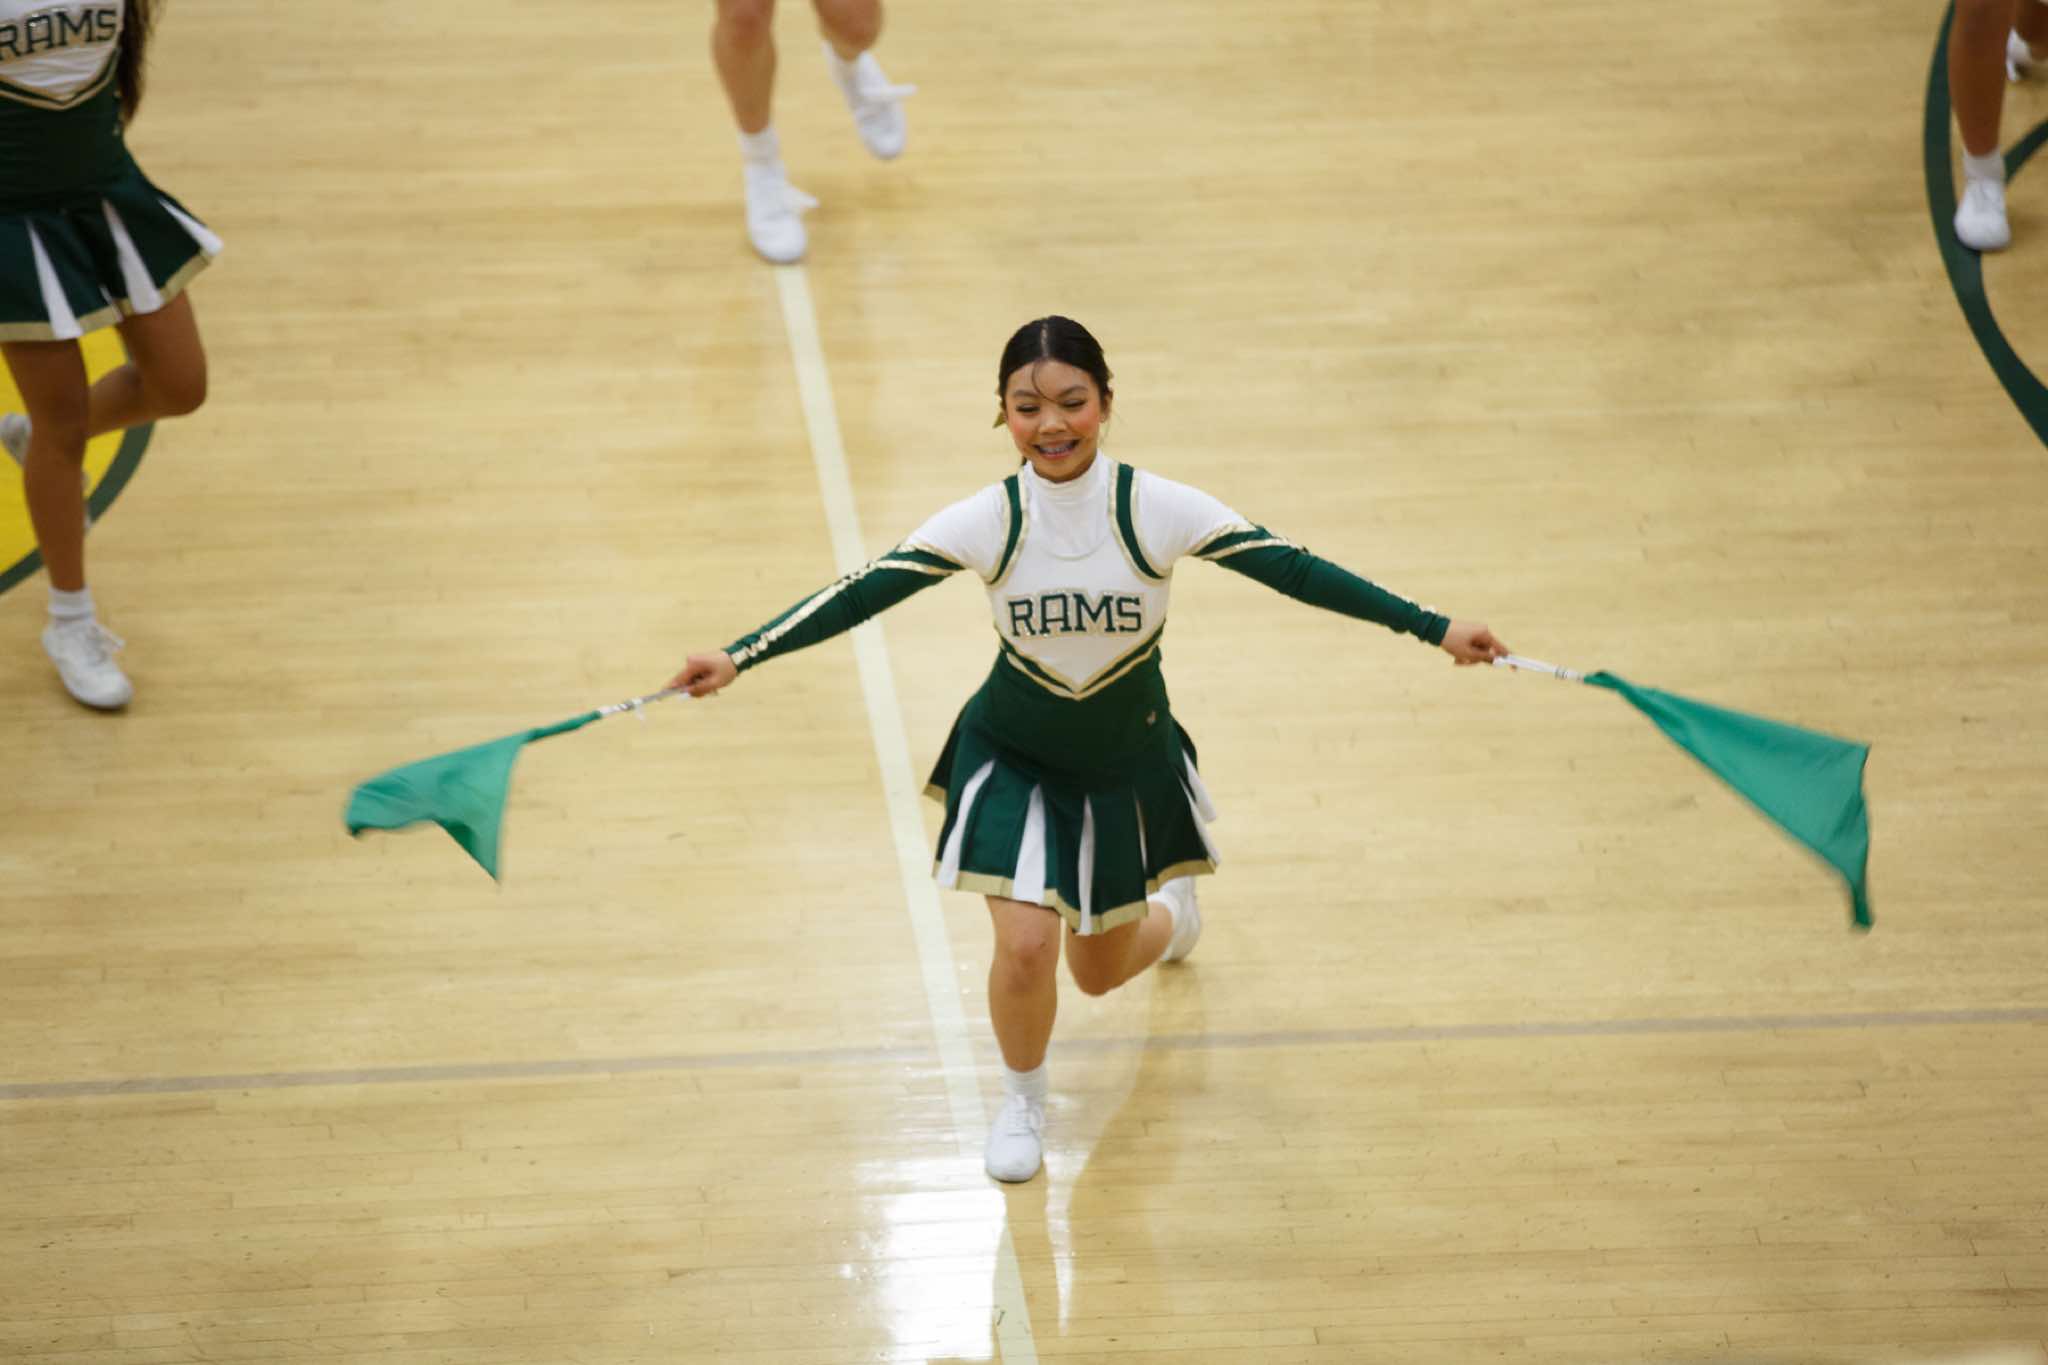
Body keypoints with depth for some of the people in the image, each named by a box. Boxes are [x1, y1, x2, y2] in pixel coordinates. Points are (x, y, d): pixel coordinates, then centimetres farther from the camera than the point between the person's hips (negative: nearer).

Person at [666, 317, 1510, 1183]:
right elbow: (863, 593, -19)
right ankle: (1022, 1103, 16)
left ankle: (1172, 909, 54)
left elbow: (1293, 569, -18)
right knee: (1026, 944, -17)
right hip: (1011, 755, -1)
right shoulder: (988, 521, -19)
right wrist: (738, 658, -28)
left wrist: (1438, 630, -21)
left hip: (1126, 762, 1)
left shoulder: (1157, 510, -21)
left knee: (1100, 971, 14)